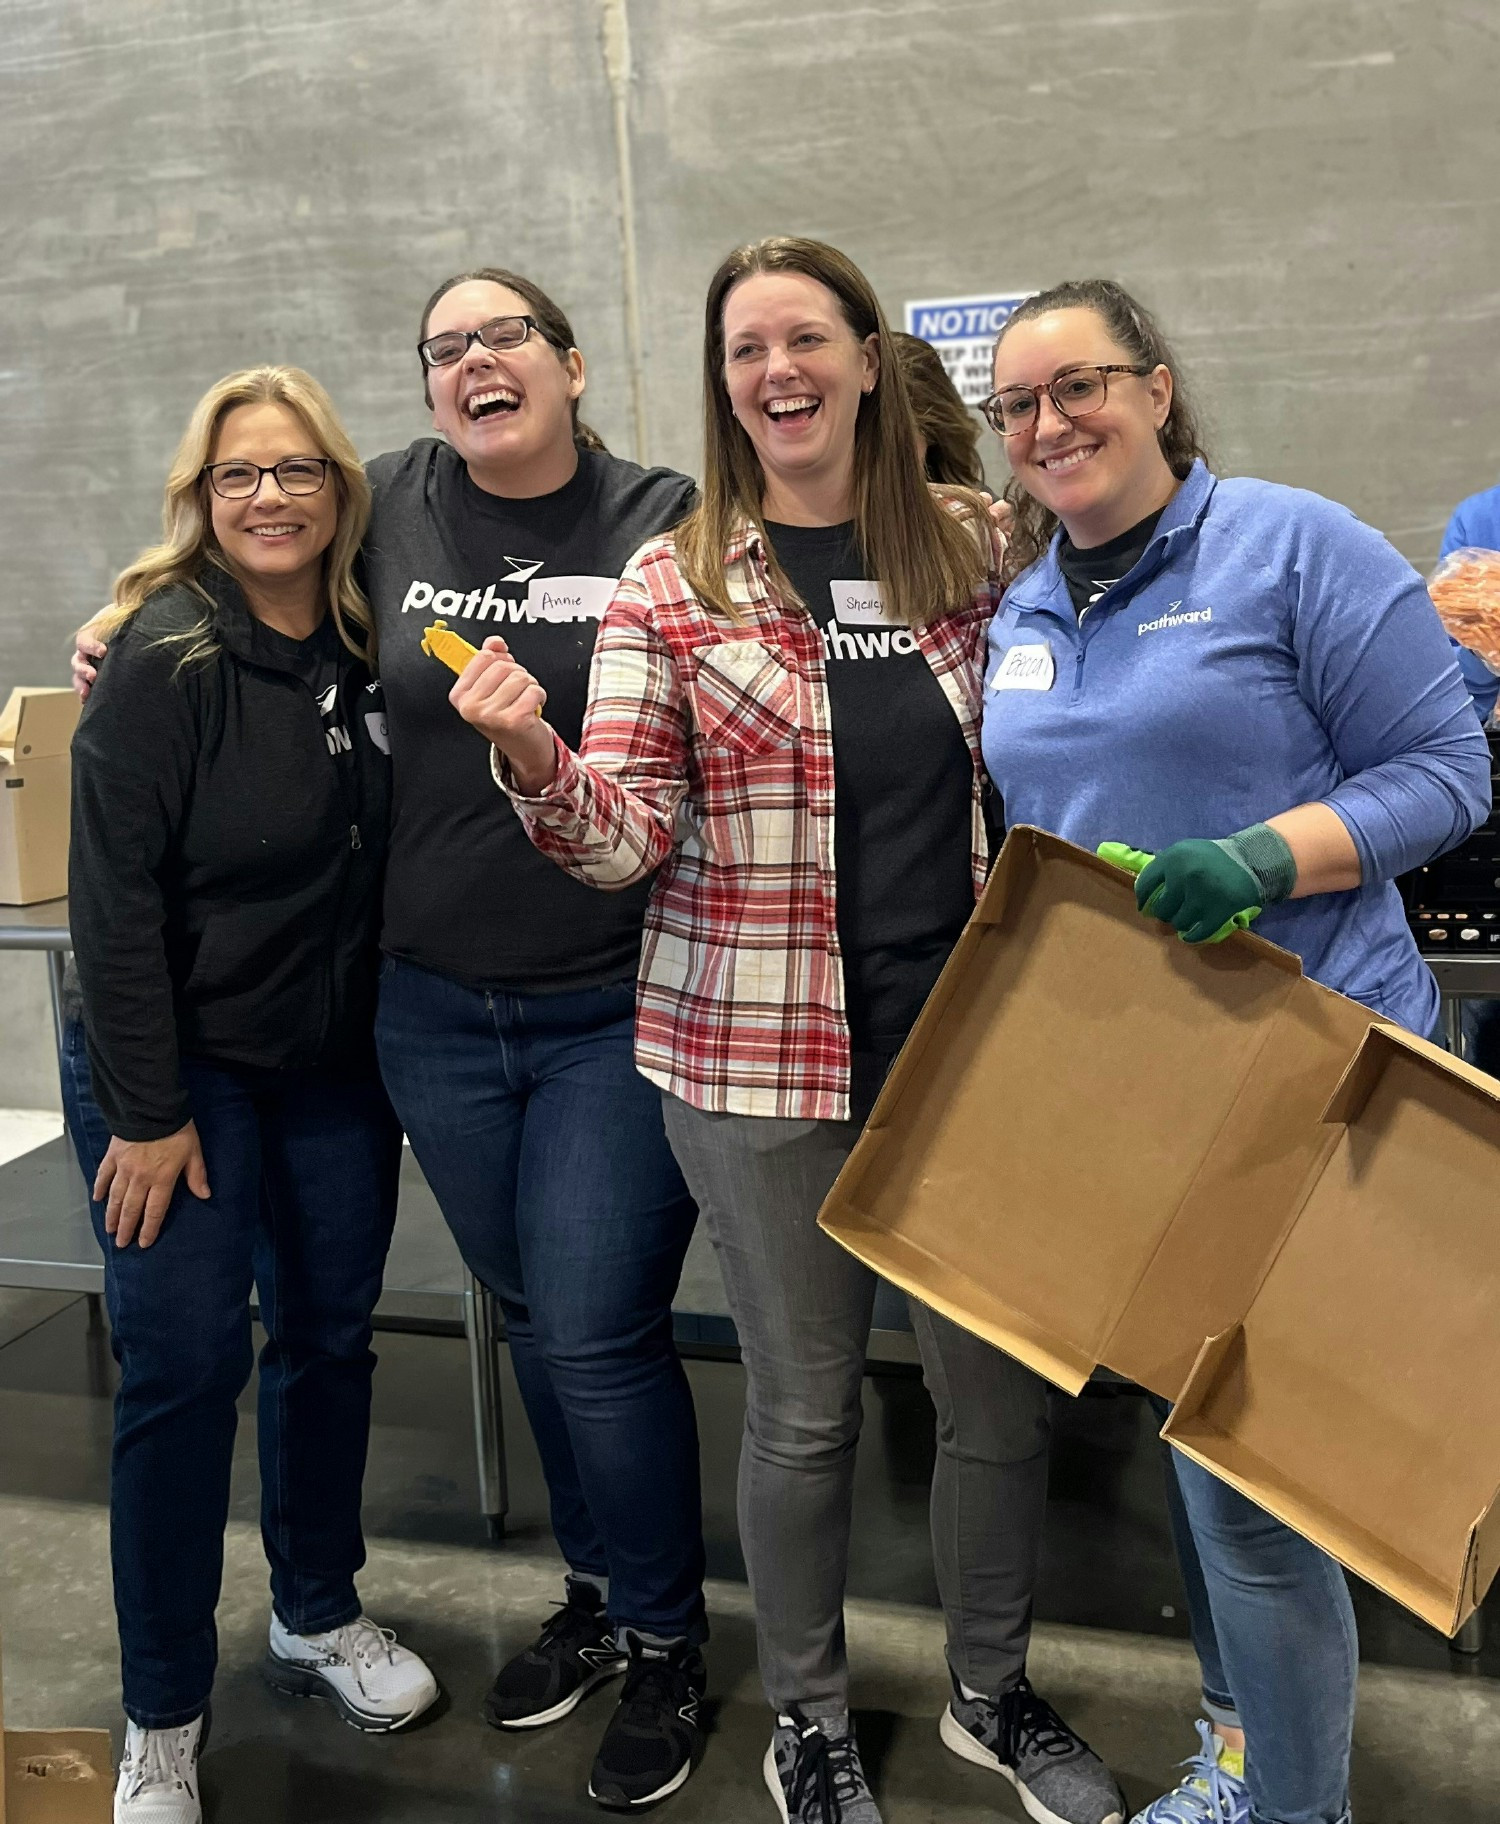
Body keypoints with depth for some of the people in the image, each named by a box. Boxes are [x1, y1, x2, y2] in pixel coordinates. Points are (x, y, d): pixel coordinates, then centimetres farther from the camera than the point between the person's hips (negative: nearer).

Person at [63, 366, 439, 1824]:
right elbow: (115, 894, -16)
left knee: (331, 1329, 13)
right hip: (175, 1063, -5)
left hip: (335, 1061, 5)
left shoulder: (369, 649, 1)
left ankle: (317, 1616, 34)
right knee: (184, 1359, -3)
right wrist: (146, 1110, -17)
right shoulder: (164, 656, -15)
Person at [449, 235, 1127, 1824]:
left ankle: (991, 1691, 38)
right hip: (760, 1050, -2)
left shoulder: (973, 548, 5)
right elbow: (626, 837, -7)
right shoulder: (672, 588, -2)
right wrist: (532, 759, -26)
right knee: (804, 1405, 11)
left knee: (1002, 1385, 12)